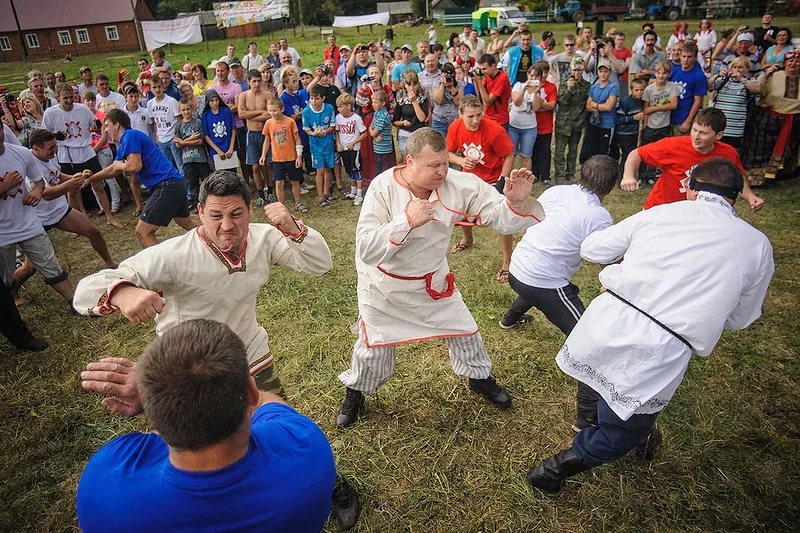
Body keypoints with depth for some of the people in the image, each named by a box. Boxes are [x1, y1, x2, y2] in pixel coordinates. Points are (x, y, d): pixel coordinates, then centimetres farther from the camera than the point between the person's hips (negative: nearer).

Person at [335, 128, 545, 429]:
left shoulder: (458, 184, -20)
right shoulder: (383, 188, -26)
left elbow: (501, 218, -18)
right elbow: (366, 250, -32)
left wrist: (516, 202, -40)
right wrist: (407, 220, -40)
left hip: (432, 279, 3)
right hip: (385, 283, -3)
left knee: (464, 331, 16)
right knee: (373, 347, 11)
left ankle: (480, 378, 47)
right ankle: (355, 394, 41)